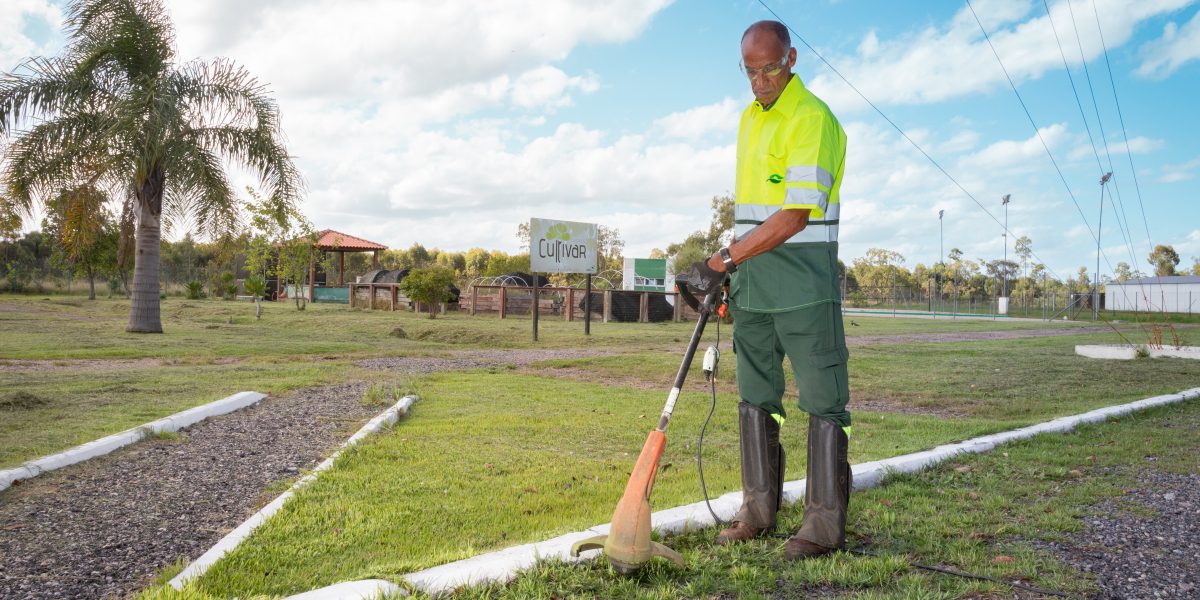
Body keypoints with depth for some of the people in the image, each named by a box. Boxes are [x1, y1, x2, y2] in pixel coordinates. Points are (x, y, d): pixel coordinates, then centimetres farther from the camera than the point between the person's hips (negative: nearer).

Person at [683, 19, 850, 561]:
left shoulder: (812, 118, -12)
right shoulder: (749, 117, 15)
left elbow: (796, 215, -21)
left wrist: (723, 260, -22)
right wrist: (729, 267, 18)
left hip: (802, 277, -8)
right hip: (750, 276, 8)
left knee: (822, 398, -3)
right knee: (755, 395, 11)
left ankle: (825, 521, 4)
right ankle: (759, 508, 20)